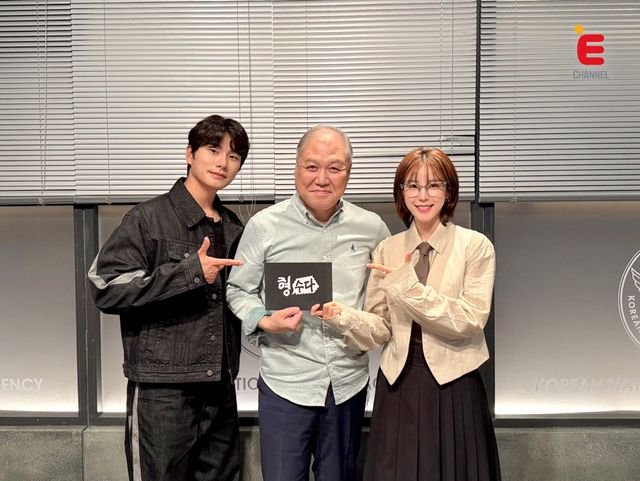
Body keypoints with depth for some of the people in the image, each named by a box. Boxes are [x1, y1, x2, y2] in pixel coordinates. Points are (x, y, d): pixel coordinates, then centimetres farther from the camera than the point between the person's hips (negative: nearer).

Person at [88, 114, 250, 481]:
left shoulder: (233, 227, 13)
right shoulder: (149, 219, -6)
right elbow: (105, 289, -15)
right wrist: (190, 272, -19)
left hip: (220, 386, 6)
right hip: (162, 388, -6)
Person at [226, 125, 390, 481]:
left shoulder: (371, 228, 2)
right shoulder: (265, 226, -6)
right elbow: (238, 290, 3)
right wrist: (265, 321, -14)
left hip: (349, 381, 3)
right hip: (286, 381, -2)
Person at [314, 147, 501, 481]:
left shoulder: (475, 246, -5)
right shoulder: (387, 250, 5)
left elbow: (471, 320, -14)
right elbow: (381, 327, 1)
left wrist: (409, 286, -21)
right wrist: (343, 316, -18)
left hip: (453, 383, -2)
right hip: (398, 382, 3)